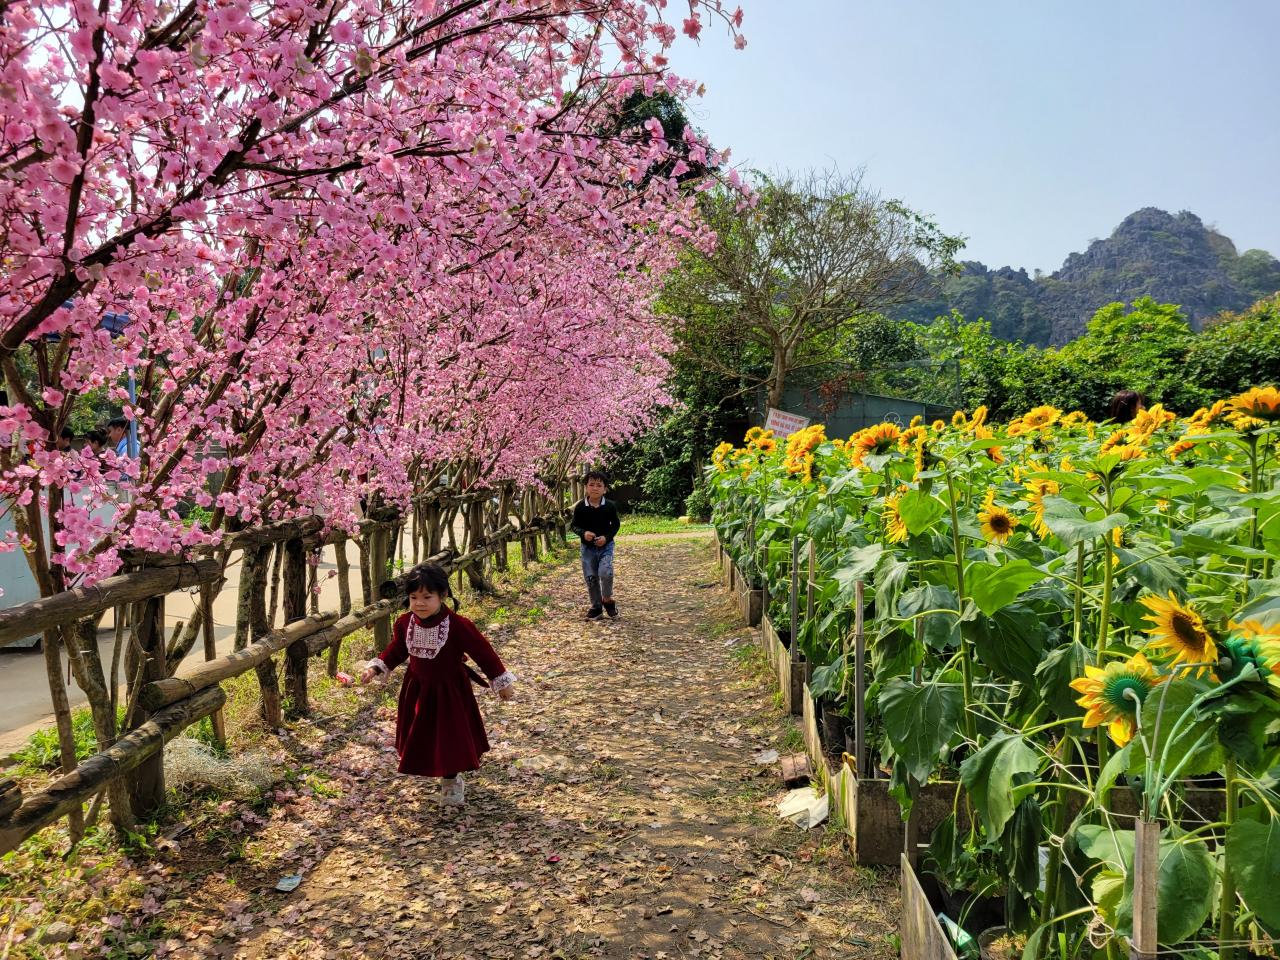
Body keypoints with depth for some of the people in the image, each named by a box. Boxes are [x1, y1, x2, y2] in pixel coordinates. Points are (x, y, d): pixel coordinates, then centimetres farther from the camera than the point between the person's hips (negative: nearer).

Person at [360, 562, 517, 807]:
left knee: (452, 734, 6)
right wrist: (375, 668, 0)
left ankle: (452, 781, 27)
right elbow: (396, 650, 9)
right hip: (418, 690, 4)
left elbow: (483, 652, -17)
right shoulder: (405, 624, -12)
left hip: (450, 691, -4)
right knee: (419, 736, 16)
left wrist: (501, 682, -11)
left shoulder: (458, 625, -26)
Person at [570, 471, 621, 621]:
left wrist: (606, 537, -15)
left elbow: (616, 524, 1)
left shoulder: (609, 507, -7)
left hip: (606, 545, -2)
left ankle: (607, 600, 5)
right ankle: (596, 607, 21)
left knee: (605, 573, -21)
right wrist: (583, 533, -18)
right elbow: (575, 525, 2)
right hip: (588, 547, 2)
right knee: (590, 577, 5)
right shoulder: (580, 507, -6)